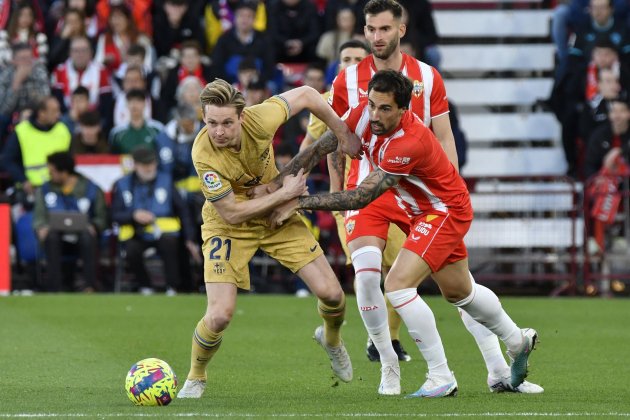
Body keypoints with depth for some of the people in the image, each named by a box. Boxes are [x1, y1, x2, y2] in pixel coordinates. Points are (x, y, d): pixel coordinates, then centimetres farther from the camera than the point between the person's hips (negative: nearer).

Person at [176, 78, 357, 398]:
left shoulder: (258, 119, -27)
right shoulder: (204, 156, -33)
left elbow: (307, 95, -9)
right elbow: (231, 214, -25)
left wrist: (345, 135, -1)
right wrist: (284, 193, -23)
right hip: (228, 226, -3)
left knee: (331, 294, -2)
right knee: (219, 315, -18)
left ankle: (331, 339, 36)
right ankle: (195, 378, 14)